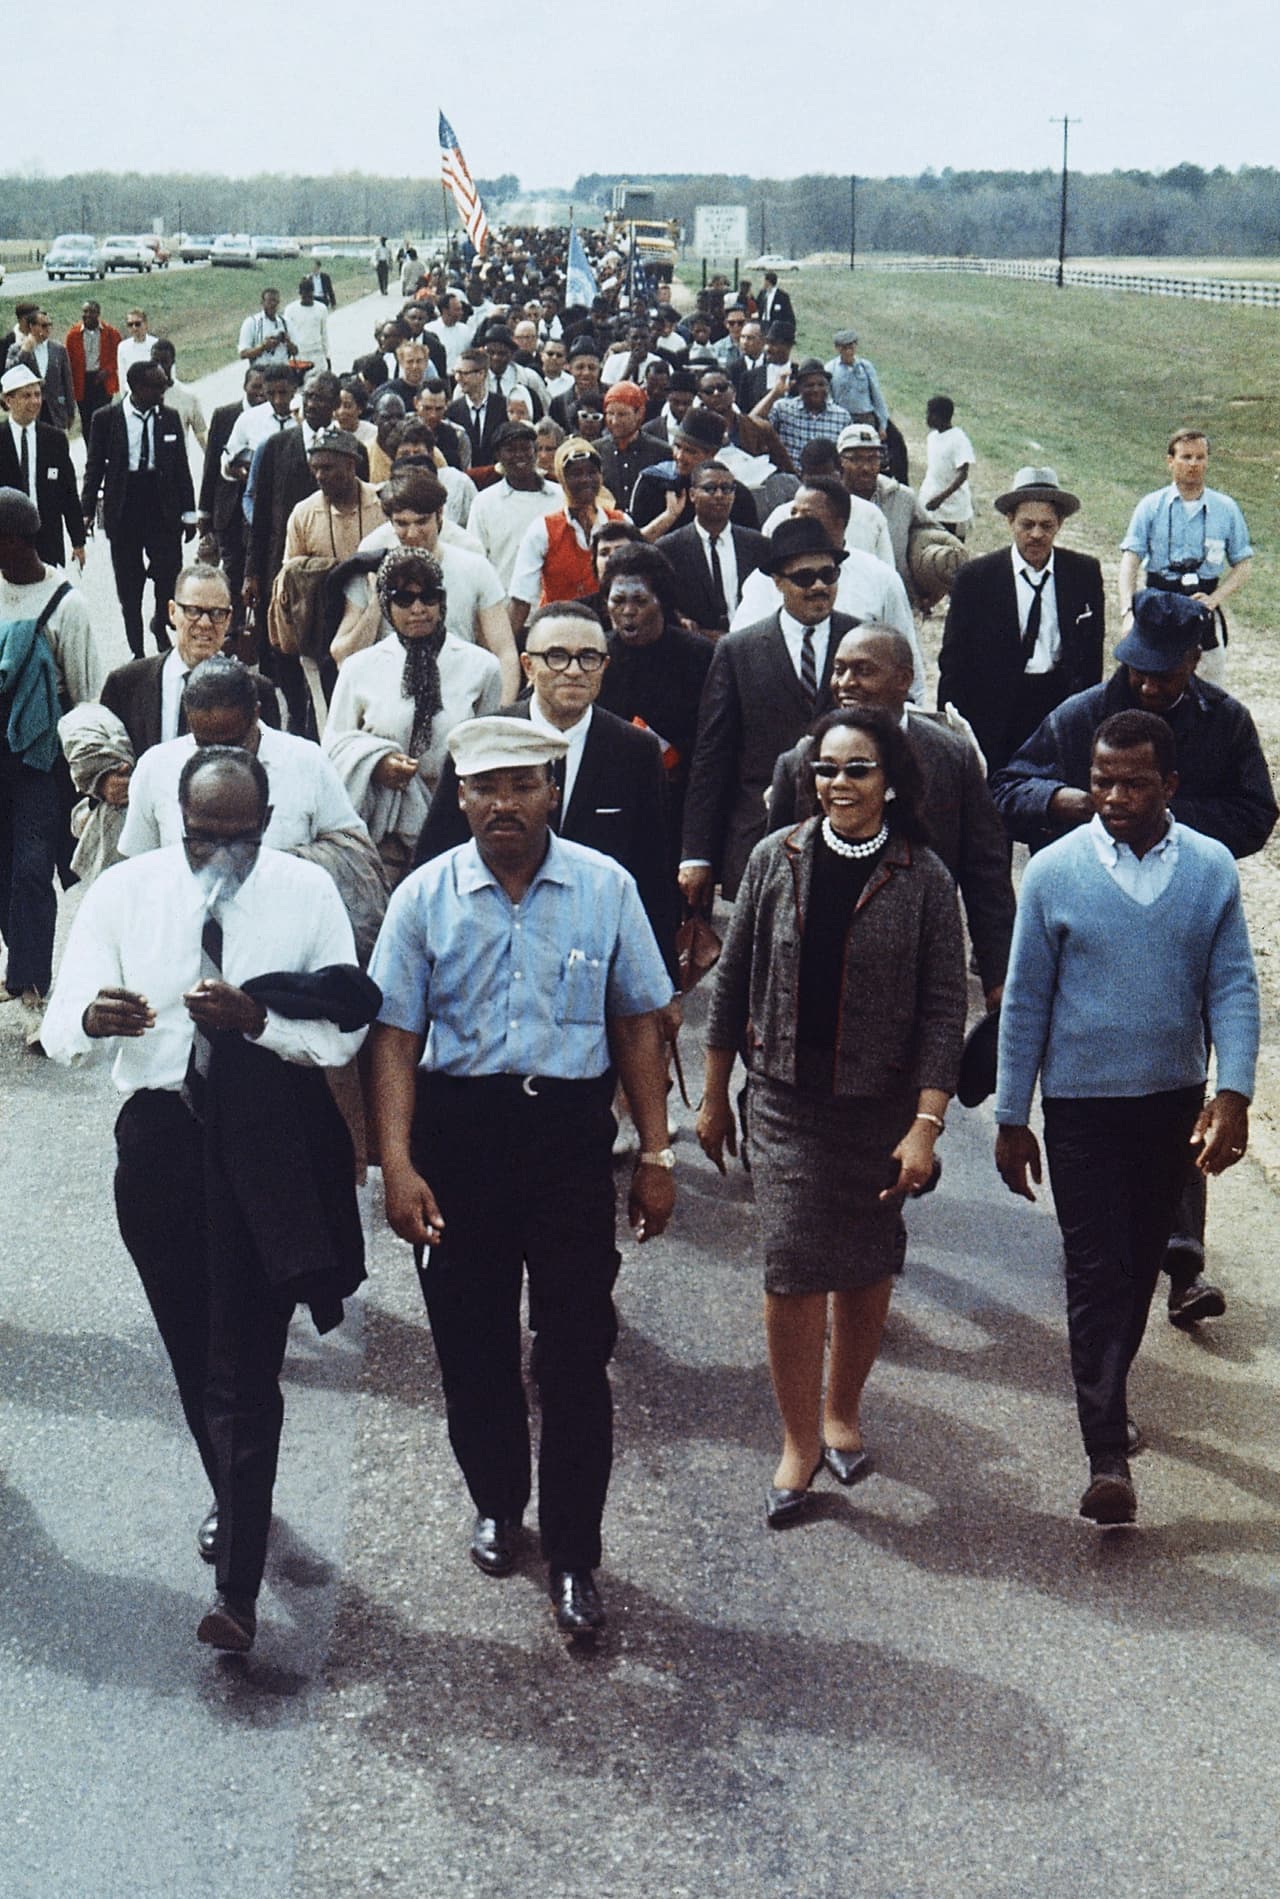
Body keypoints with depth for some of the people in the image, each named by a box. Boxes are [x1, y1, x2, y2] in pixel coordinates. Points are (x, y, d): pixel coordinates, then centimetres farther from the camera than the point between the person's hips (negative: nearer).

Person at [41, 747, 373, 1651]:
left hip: (264, 1143, -3)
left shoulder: (307, 891, -3)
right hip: (161, 1136, 3)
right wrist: (93, 1018, -32)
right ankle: (235, 1501, 43)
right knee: (192, 1349, 17)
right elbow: (61, 1028, -7)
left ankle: (239, 1587, -5)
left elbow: (345, 1032, -8)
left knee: (245, 1364, -7)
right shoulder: (124, 891, -1)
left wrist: (255, 1017, -26)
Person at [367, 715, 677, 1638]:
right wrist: (398, 1163, -10)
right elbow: (397, 1035, -2)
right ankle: (498, 1505, 36)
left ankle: (573, 1553, 11)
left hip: (571, 1125, -1)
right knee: (471, 1337, 12)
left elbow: (639, 1022, 4)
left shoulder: (605, 888, -1)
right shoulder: (426, 896, -2)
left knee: (577, 1345, -1)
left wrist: (656, 1155, 3)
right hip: (458, 1125, 1)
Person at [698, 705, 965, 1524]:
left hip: (881, 1103, 0)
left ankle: (842, 1412, 34)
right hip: (787, 1097, 0)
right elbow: (734, 979, 6)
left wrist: (927, 1125, -13)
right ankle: (800, 1441, 10)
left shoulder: (923, 879, -6)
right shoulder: (777, 859, -2)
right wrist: (714, 1096, 8)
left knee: (867, 1270, 11)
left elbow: (944, 1007, -6)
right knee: (794, 1272, -5)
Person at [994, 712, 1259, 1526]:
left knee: (1143, 1263, 15)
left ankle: (1109, 1392, 37)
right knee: (1097, 1272, -6)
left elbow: (1233, 986, -2)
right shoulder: (1054, 871, -8)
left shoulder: (1213, 868, -4)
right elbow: (1025, 1001, -3)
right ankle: (1108, 1458, -7)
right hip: (1082, 1102, -2)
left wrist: (1233, 1093, -15)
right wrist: (1011, 1118, -1)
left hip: (1174, 1101, 3)